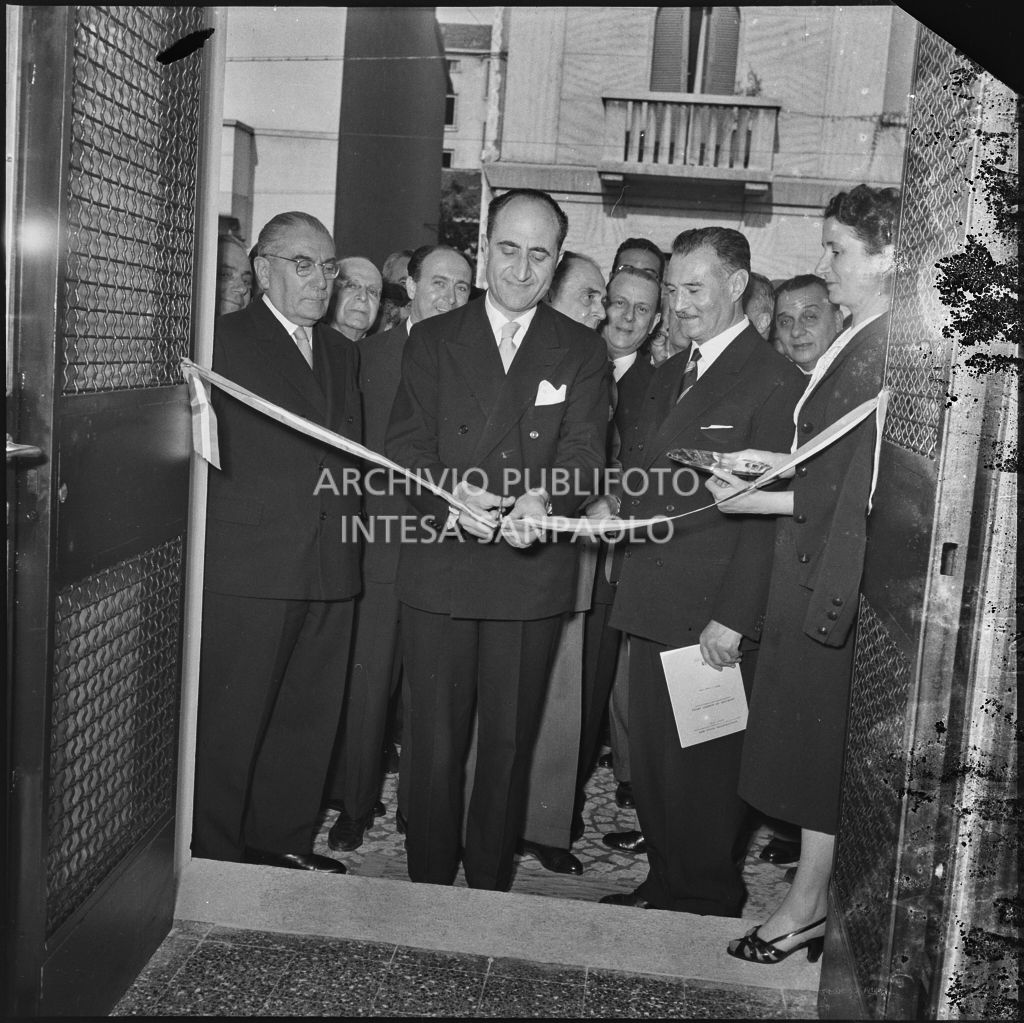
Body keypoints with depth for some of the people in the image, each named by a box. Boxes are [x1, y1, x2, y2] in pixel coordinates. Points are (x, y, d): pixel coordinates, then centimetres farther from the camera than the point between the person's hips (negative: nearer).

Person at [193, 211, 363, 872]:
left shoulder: (343, 353, 19)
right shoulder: (225, 340, -2)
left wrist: (351, 535, 9)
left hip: (331, 569, 6)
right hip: (248, 567, -6)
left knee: (309, 720, 12)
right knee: (231, 720, 3)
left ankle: (285, 842, 27)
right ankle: (217, 856, 17)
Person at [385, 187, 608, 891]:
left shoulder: (581, 352, 7)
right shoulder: (432, 340, 7)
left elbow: (584, 451, -5)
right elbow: (406, 446, -1)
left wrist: (544, 500, -27)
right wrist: (449, 496, -22)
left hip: (531, 575, 0)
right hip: (439, 570, 0)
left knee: (510, 742, 11)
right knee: (434, 740, 8)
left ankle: (491, 886, 28)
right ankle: (428, 884, 25)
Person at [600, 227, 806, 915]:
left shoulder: (775, 383, -10)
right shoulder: (667, 377, 17)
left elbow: (770, 515, -15)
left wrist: (733, 618, -17)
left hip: (714, 619, -8)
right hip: (653, 608, 8)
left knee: (706, 765, 5)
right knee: (651, 760, 16)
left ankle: (708, 904, 23)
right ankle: (664, 885, 33)